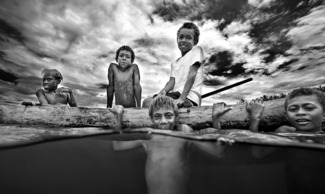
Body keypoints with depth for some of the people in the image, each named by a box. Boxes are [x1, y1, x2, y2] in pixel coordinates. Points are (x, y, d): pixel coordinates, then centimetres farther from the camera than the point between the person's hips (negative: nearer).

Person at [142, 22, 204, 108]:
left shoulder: (196, 50, 7)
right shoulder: (175, 63, 24)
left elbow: (192, 75, -7)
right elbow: (172, 81, 7)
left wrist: (182, 98, -17)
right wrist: (163, 91, -16)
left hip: (189, 98, -6)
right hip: (176, 95, 6)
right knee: (147, 102, -13)